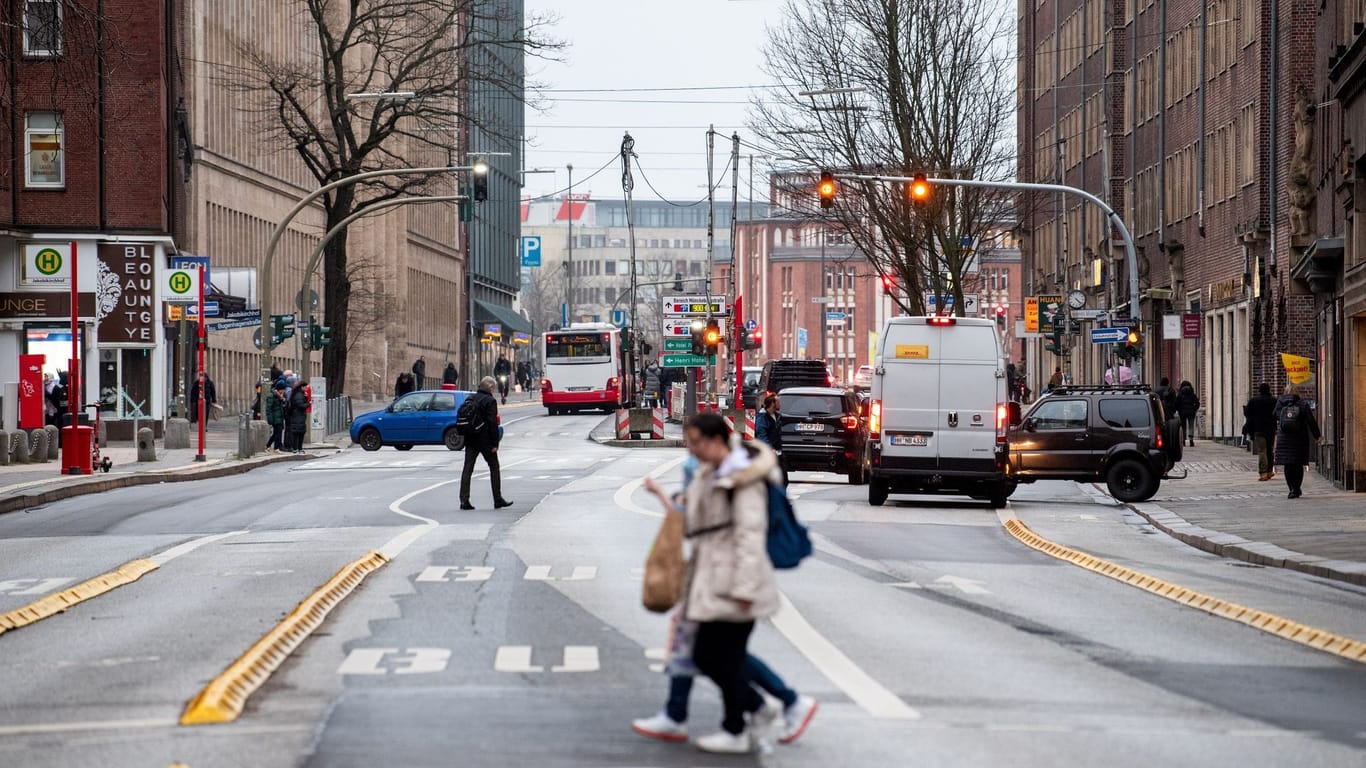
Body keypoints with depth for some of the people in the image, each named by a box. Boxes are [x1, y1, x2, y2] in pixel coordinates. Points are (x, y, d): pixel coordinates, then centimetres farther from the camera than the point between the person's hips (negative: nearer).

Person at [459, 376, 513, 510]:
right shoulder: (490, 401, -10)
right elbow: (493, 423, -15)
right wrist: (495, 443, -12)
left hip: (470, 440, 5)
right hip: (485, 441, -5)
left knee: (467, 469, 3)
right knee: (494, 468, 7)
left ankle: (464, 500, -4)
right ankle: (498, 500, 9)